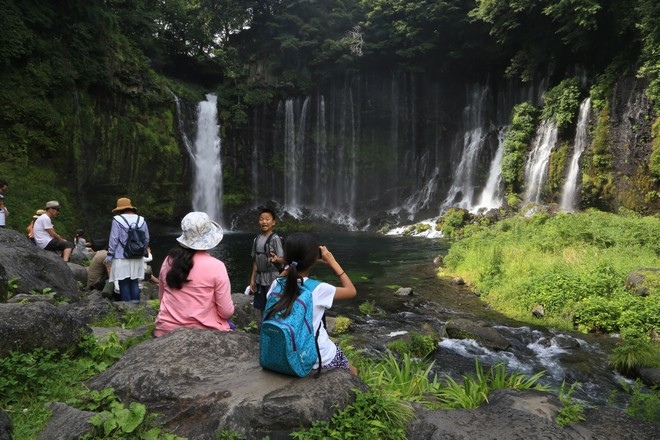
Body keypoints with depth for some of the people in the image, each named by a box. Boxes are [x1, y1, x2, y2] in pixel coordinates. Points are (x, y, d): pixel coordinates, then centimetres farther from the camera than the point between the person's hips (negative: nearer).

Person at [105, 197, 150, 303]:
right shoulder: (142, 220, 6)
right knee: (135, 282, 12)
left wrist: (110, 255, -2)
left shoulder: (117, 220, -8)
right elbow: (146, 239, 9)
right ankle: (135, 302, 14)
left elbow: (113, 239, -9)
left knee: (124, 282, 4)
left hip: (122, 257, -4)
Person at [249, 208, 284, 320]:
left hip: (272, 278, -6)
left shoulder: (275, 238, -11)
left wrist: (276, 259, -37)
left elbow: (282, 259, -14)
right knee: (262, 308, 12)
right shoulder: (256, 239, 8)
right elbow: (255, 261, 12)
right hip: (259, 278, 6)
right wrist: (252, 279, 11)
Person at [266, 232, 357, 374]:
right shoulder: (318, 289, -25)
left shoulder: (277, 285, -12)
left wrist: (290, 265, 6)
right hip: (321, 360, -5)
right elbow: (351, 291, -7)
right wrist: (332, 262, -4)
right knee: (352, 373, 26)